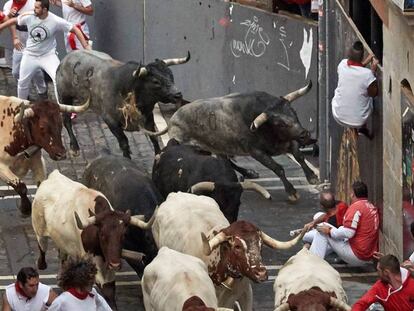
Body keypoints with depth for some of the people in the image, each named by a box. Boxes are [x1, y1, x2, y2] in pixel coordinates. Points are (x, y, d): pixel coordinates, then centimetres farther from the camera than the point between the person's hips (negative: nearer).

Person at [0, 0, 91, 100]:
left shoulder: (56, 21, -22)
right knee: (22, 82, 12)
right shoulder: (29, 17, -14)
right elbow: (14, 20, 3)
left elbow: (75, 30, -15)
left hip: (48, 55, -3)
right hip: (30, 55, 3)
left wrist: (86, 46, -21)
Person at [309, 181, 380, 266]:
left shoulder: (357, 206, -15)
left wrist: (329, 231, -8)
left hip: (356, 255, -9)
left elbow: (348, 233, -23)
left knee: (322, 229, -3)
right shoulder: (373, 208, 10)